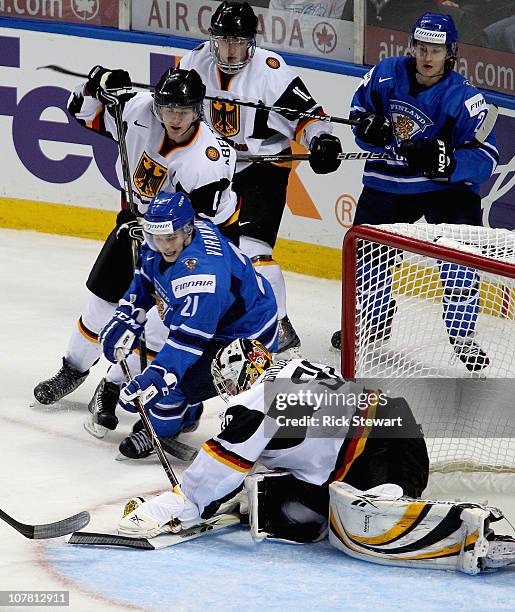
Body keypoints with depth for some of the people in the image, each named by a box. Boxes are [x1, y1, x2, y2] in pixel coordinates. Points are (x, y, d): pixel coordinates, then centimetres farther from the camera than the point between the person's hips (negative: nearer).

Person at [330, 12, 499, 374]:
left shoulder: (464, 99, -19)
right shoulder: (386, 75, -8)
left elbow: (486, 159, -23)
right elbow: (359, 109, 10)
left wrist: (444, 159, -39)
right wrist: (368, 125, -14)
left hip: (445, 184, -4)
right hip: (388, 182, 4)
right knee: (365, 252, 8)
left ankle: (462, 336, -4)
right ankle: (373, 321, 36)